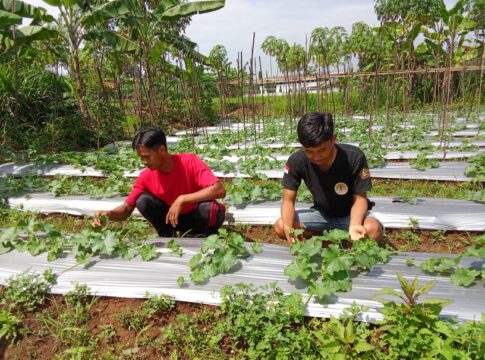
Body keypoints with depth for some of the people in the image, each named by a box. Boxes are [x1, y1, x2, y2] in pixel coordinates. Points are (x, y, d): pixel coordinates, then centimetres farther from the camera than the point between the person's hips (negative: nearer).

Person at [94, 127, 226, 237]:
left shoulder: (189, 161, -23)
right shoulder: (145, 177, -12)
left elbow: (219, 190, -33)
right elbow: (127, 208, -5)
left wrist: (181, 199, -37)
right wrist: (109, 214, -28)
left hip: (197, 218, -3)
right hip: (171, 217, 3)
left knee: (212, 209, -36)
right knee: (143, 200, -21)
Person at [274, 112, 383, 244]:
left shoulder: (354, 157, -28)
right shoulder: (296, 161, -22)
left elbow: (360, 198, -19)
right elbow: (288, 201, -16)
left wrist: (354, 225, -41)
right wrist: (288, 227, -38)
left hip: (349, 214, -3)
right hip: (321, 213, 3)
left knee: (373, 230, -35)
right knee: (280, 226, -21)